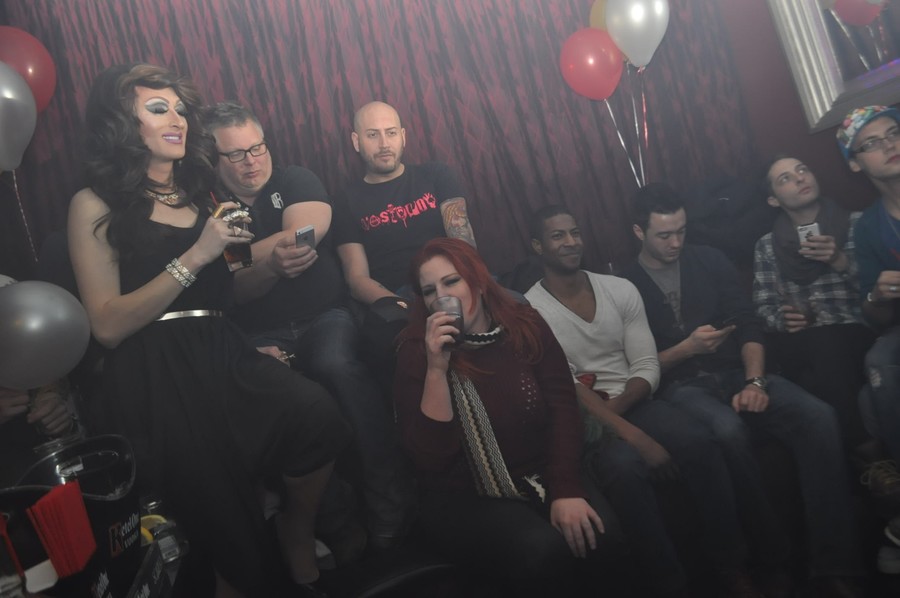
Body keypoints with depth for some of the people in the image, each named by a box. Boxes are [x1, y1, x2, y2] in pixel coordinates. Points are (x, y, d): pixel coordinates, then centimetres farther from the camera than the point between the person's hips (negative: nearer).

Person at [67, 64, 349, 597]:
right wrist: (194, 257, -10)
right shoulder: (95, 206, 6)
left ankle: (297, 535, 0)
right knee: (231, 534, -22)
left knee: (315, 412, -27)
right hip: (152, 377, -4)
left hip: (221, 354, 5)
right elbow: (108, 326, -5)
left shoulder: (202, 192, 21)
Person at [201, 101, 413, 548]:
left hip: (324, 318, 0)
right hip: (260, 337, 0)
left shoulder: (295, 180, 13)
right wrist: (271, 266, -24)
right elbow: (230, 291, -3)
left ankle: (390, 503, -28)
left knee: (337, 365, -35)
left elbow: (306, 230, -10)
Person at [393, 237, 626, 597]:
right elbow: (430, 458, -16)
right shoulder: (417, 352, -8)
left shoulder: (525, 327, 0)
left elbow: (562, 409, -4)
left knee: (603, 535, -24)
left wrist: (565, 489, -17)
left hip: (540, 481, 3)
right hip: (464, 501, -3)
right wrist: (437, 368, -25)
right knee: (542, 550, -29)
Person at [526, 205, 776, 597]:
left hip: (633, 402, 4)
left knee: (700, 443, -24)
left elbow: (647, 367, 3)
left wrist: (615, 407, -18)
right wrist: (636, 437, -23)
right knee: (624, 468, -34)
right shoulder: (531, 311, -9)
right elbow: (567, 389, -16)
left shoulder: (621, 289, 6)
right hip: (581, 422, -4)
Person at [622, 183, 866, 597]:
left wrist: (754, 381, -10)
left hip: (733, 372, 4)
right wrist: (686, 348, -16)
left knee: (818, 416, -24)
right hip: (679, 385, -4)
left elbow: (748, 325, 5)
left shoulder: (709, 260, 10)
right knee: (728, 431, -38)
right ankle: (774, 554, -16)